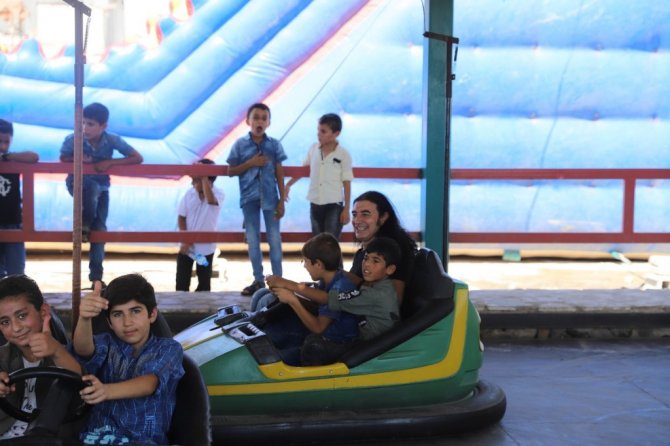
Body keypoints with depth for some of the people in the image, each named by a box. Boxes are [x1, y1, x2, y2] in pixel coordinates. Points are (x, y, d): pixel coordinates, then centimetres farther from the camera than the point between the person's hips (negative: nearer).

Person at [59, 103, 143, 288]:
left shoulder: (112, 140, -22)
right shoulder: (73, 139, -23)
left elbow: (138, 158, -20)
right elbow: (63, 158, -5)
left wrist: (110, 162, -28)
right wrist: (78, 158, -26)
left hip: (101, 187, 2)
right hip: (78, 183, -2)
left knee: (100, 228, -4)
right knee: (92, 187, -38)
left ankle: (96, 275, 5)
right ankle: (84, 226, -13)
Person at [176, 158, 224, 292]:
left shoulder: (218, 193, -13)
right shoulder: (189, 194, -5)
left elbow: (211, 200, -39)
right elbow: (181, 218, 0)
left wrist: (204, 177, -35)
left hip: (206, 246, -2)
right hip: (187, 245, 2)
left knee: (204, 283, 8)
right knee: (182, 282, 5)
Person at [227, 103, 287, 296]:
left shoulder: (274, 144, 1)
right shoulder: (240, 144, 0)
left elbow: (279, 173, 2)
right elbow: (231, 171, 2)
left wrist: (282, 200, -2)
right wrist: (250, 163, -13)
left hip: (270, 197, -1)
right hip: (249, 198, 1)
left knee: (274, 239, 2)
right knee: (252, 240, 8)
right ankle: (258, 280, 18)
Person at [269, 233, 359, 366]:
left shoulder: (339, 288, -30)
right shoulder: (331, 278, -3)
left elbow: (318, 327, -28)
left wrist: (292, 300, -28)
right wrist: (287, 284, 5)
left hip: (337, 345, -9)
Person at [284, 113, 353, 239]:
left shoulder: (343, 155, -10)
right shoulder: (313, 149, 2)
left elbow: (347, 183, -7)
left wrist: (346, 209, -8)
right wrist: (287, 185, 15)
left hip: (334, 205, -4)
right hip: (315, 204, 5)